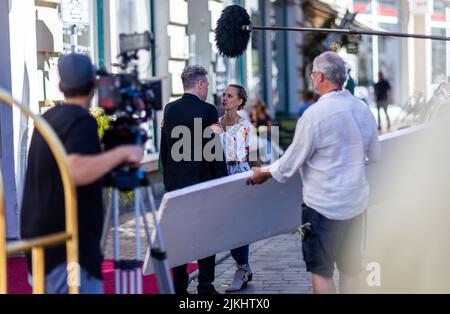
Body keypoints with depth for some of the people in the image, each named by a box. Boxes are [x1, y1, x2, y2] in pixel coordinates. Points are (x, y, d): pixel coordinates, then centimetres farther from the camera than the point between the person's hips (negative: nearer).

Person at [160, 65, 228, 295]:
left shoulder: (169, 109, 6)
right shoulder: (207, 110, -10)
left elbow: (164, 149, 10)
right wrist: (223, 181, -2)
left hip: (174, 182, 5)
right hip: (202, 181, -5)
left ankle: (179, 286, 10)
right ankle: (205, 286, 5)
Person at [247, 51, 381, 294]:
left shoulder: (315, 114, -18)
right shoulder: (363, 109, 0)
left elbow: (293, 159, -9)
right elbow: (374, 154, 13)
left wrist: (265, 173, 8)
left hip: (325, 204, -6)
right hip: (357, 201, 6)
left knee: (321, 271, 4)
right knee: (351, 269, 15)